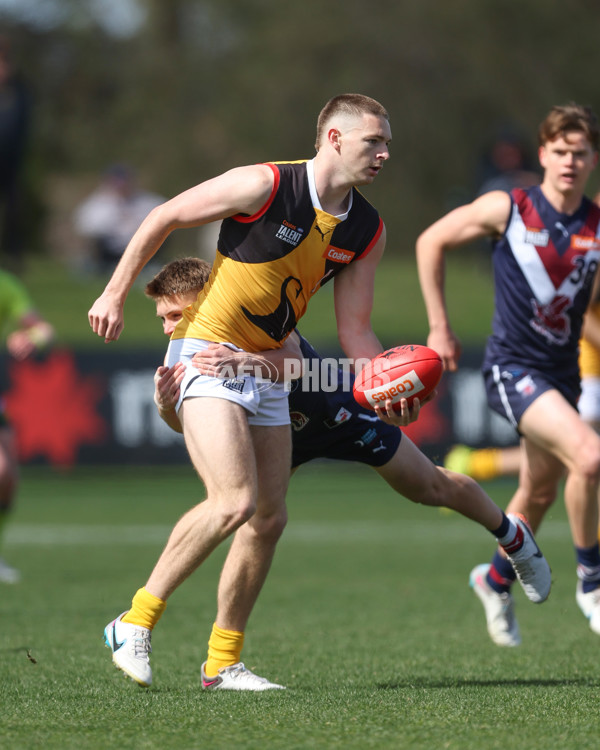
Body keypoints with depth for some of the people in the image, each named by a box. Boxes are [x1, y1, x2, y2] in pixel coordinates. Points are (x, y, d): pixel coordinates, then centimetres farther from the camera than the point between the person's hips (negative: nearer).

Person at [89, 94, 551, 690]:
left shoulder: (366, 231, 2)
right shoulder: (266, 187, -17)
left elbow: (354, 332, 5)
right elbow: (164, 218, -7)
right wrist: (116, 293, -6)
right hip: (205, 352, -7)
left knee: (269, 519, 4)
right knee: (235, 502, -22)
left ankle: (223, 661, 16)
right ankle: (135, 623, -11)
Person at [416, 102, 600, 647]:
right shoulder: (506, 209, -10)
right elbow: (431, 242, 2)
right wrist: (439, 327, 1)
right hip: (511, 367, -5)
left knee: (540, 492, 19)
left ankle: (496, 581, 46)